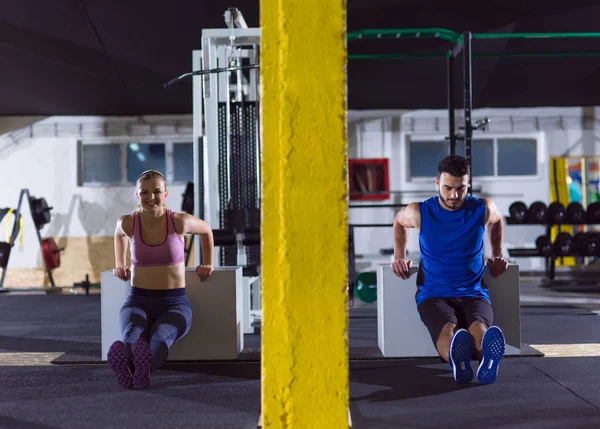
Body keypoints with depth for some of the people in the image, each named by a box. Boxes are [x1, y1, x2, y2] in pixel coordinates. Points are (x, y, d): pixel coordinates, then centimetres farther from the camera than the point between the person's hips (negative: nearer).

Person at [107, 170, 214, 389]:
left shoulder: (179, 222, -6)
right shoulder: (128, 223, -2)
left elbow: (206, 230, 17)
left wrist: (208, 263, 22)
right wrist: (120, 264, 27)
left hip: (175, 303, -1)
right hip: (138, 301, 1)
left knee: (160, 337, -40)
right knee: (132, 335, -39)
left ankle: (144, 366, -73)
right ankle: (126, 366, -73)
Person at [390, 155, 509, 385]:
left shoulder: (483, 209, 2)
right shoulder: (419, 212, -1)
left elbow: (496, 220, 27)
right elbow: (399, 222, 23)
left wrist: (497, 254, 22)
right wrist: (399, 257, 16)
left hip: (474, 293, 1)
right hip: (434, 294, -1)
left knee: (479, 328, -39)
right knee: (448, 330, -40)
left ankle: (486, 361, -72)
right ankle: (458, 363, -73)